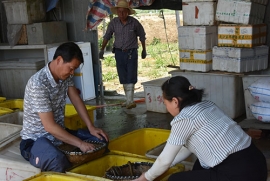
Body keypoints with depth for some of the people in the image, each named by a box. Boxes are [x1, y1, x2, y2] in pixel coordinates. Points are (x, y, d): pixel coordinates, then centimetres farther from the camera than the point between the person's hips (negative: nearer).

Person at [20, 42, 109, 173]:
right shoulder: (38, 84, -27)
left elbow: (76, 100, 4)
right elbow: (49, 126, -29)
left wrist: (91, 127, -7)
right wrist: (80, 143, -28)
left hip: (59, 133, 8)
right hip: (35, 139, -8)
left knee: (101, 139, 1)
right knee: (58, 161, -39)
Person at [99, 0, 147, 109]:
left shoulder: (134, 22, -8)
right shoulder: (113, 23, -2)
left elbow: (142, 36, 6)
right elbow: (107, 36, 9)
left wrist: (144, 50, 13)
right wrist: (102, 49, 6)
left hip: (131, 52, -3)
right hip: (119, 52, 3)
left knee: (130, 77, -9)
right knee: (123, 78, 8)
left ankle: (130, 101, -9)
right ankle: (129, 100, 19)